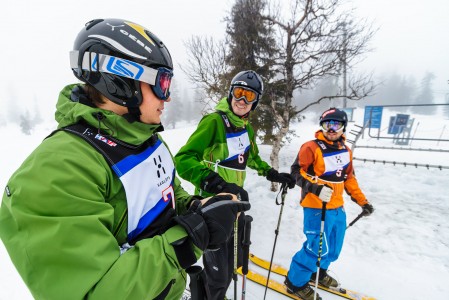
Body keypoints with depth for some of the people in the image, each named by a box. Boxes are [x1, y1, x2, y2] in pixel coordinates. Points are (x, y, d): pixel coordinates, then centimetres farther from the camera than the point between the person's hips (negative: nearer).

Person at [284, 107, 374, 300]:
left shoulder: (345, 151, 9)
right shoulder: (312, 147, -13)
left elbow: (349, 178, 17)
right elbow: (297, 171, -14)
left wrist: (362, 201, 16)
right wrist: (315, 188, -28)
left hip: (338, 207, 8)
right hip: (317, 207, -7)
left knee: (333, 248, 20)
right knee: (318, 247, -3)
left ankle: (318, 272, 45)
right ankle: (295, 282, 19)